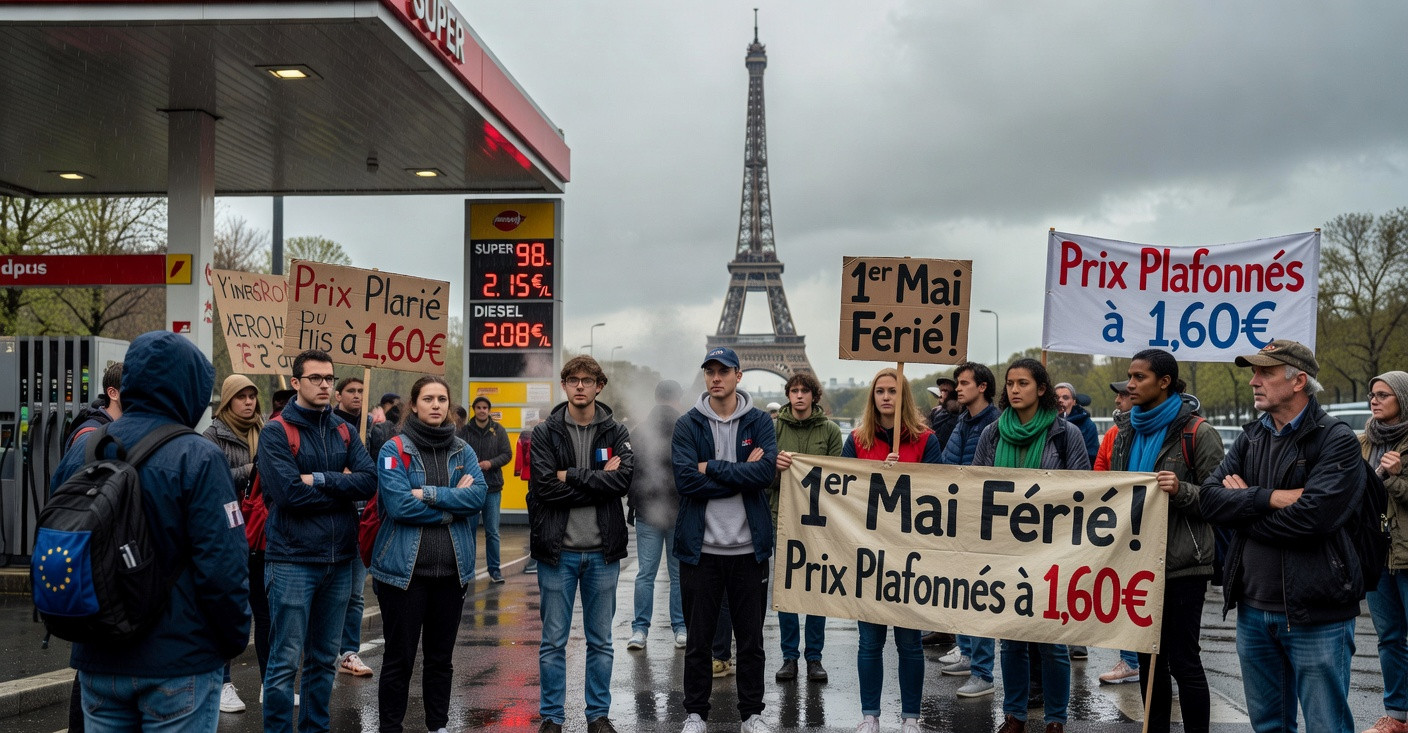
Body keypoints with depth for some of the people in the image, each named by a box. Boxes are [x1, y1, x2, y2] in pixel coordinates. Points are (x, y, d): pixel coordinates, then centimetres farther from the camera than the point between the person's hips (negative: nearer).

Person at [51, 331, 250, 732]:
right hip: (179, 662, -5)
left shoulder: (79, 451, 1)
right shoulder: (197, 458, -16)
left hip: (97, 661, 5)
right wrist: (235, 638, -5)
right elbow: (223, 566, -20)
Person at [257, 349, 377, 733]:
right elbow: (290, 492, -19)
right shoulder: (276, 432, -6)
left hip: (339, 559, 5)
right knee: (286, 661, -2)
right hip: (293, 560, -5)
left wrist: (321, 479, -16)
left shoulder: (344, 431, 10)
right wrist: (342, 486, -8)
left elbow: (369, 481, -5)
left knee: (324, 658, 14)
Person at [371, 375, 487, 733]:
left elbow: (478, 495, -9)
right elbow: (399, 504, -18)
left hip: (453, 569, 4)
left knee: (441, 657, 15)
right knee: (399, 657, 4)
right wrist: (452, 504, -12)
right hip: (404, 569, -4)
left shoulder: (463, 451, 8)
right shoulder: (394, 450, -5)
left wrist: (429, 494, -18)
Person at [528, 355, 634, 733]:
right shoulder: (545, 433, 0)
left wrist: (571, 477, -15)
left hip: (603, 551, 1)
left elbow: (623, 479, -13)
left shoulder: (616, 433, 4)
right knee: (553, 641, 6)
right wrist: (598, 480, -14)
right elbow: (544, 486, -13)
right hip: (558, 549, -1)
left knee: (600, 641, 11)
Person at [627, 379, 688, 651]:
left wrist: (631, 507, 9)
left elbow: (630, 474, 3)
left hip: (647, 514, 1)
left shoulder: (639, 434, -1)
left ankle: (640, 630, 7)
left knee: (645, 574, 5)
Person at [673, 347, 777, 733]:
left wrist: (711, 468, -15)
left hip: (749, 547, 1)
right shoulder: (688, 425, 0)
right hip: (701, 547, 0)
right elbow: (685, 480, -14)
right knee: (698, 638, 9)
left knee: (751, 638, 10)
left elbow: (766, 472, -15)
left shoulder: (759, 422, 2)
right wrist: (741, 473, -15)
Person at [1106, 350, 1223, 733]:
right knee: (1148, 656, 12)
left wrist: (1181, 490, -26)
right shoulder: (1127, 430, 11)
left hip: (1182, 564, -6)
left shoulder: (1196, 432, -8)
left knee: (1183, 659, -1)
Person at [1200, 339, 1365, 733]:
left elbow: (1312, 517, -23)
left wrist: (1244, 503, -9)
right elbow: (1210, 499, -3)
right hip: (1254, 611, 6)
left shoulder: (1336, 440, -9)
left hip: (1315, 616, -6)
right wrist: (1272, 497, -16)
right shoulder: (1251, 438, 10)